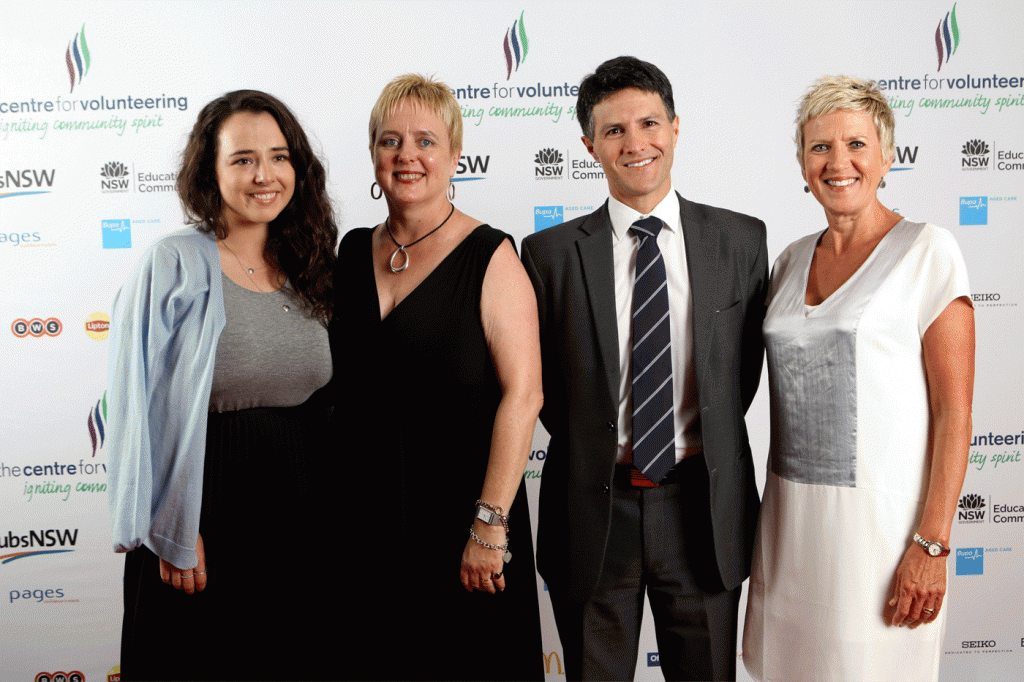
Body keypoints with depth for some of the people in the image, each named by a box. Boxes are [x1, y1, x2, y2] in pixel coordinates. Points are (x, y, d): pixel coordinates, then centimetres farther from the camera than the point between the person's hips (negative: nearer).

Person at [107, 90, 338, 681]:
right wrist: (171, 532, -14)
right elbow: (143, 407, -12)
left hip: (301, 517, 5)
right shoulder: (175, 267, -10)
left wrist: (326, 510, 12)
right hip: (208, 516, -5)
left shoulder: (306, 270, 7)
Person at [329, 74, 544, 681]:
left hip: (458, 523, -4)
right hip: (359, 520, 5)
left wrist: (490, 524, -19)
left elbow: (522, 394, -15)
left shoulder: (490, 257, -9)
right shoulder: (353, 253, 7)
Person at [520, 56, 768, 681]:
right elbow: (538, 377, 5)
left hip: (703, 507, 1)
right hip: (593, 509, 0)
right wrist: (594, 448, 2)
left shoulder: (741, 239, 1)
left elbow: (746, 361, 9)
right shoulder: (551, 253, -3)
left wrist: (706, 442, 4)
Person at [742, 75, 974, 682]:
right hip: (792, 515, 5)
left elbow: (954, 412, -11)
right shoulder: (794, 260, 10)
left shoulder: (927, 251, -7)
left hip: (880, 516, -5)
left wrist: (932, 544, -16)